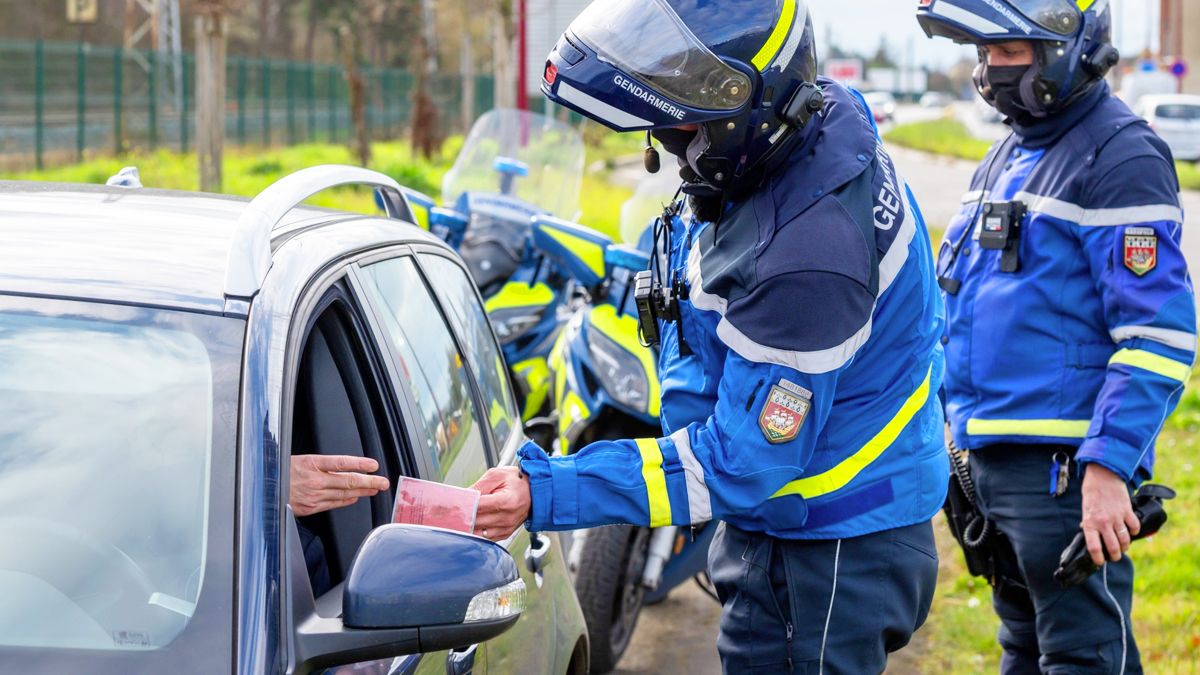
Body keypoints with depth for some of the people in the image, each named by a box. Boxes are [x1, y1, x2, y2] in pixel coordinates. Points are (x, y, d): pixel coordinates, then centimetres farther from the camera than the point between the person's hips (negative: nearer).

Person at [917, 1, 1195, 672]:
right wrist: (968, 423, 22)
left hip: (1065, 466, -9)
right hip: (995, 459, 9)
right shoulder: (1010, 157, 16)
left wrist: (1108, 467, -25)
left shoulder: (1120, 157, -14)